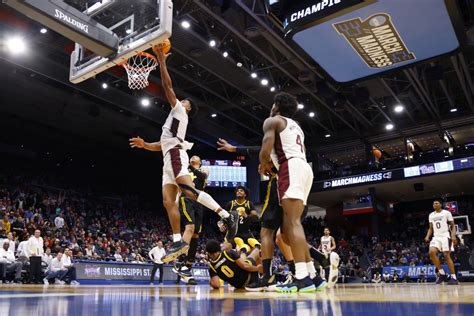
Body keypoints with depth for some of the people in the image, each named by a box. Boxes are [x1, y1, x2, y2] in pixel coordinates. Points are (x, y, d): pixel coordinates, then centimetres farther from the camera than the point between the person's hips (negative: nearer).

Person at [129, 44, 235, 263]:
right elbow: (162, 145, 36)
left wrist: (161, 61, 6)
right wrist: (144, 144, 24)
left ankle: (225, 215, -23)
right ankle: (178, 241, -5)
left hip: (176, 155, -9)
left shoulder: (180, 111, 11)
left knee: (189, 191, -25)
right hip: (168, 160, 9)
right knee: (168, 201, -2)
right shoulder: (175, 118, 35)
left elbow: (167, 86, 3)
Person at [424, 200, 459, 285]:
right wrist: (427, 236, 2)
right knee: (431, 252, -18)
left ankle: (454, 278, -5)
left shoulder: (446, 213, 2)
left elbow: (452, 225, 0)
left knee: (447, 256, -11)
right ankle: (442, 273, -7)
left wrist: (453, 236, -16)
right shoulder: (431, 215, 16)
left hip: (445, 236, -4)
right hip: (436, 237, 4)